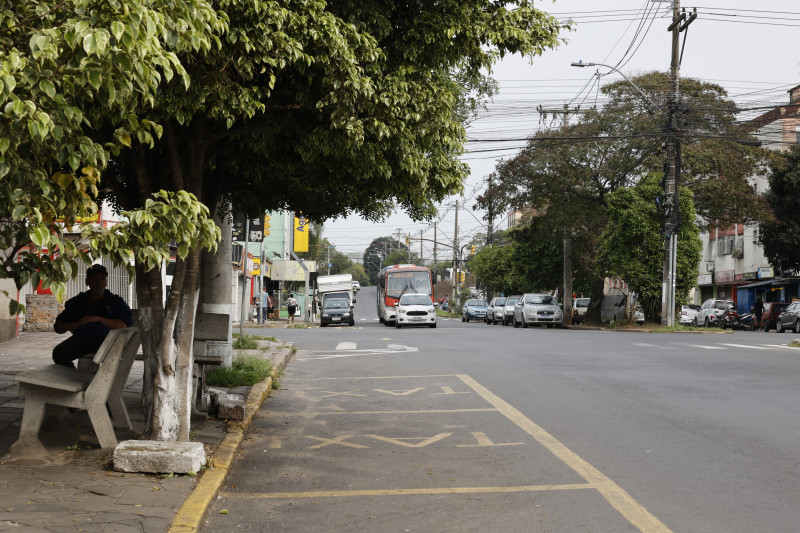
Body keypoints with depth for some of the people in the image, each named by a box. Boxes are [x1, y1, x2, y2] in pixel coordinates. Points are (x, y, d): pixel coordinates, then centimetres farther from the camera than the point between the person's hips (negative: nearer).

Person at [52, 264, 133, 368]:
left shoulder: (116, 301, 18)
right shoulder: (77, 302, 23)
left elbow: (124, 325, 0)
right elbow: (58, 327, 22)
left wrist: (98, 319, -9)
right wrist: (70, 326, -3)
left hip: (106, 339, -2)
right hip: (81, 337, 3)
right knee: (58, 352, -28)